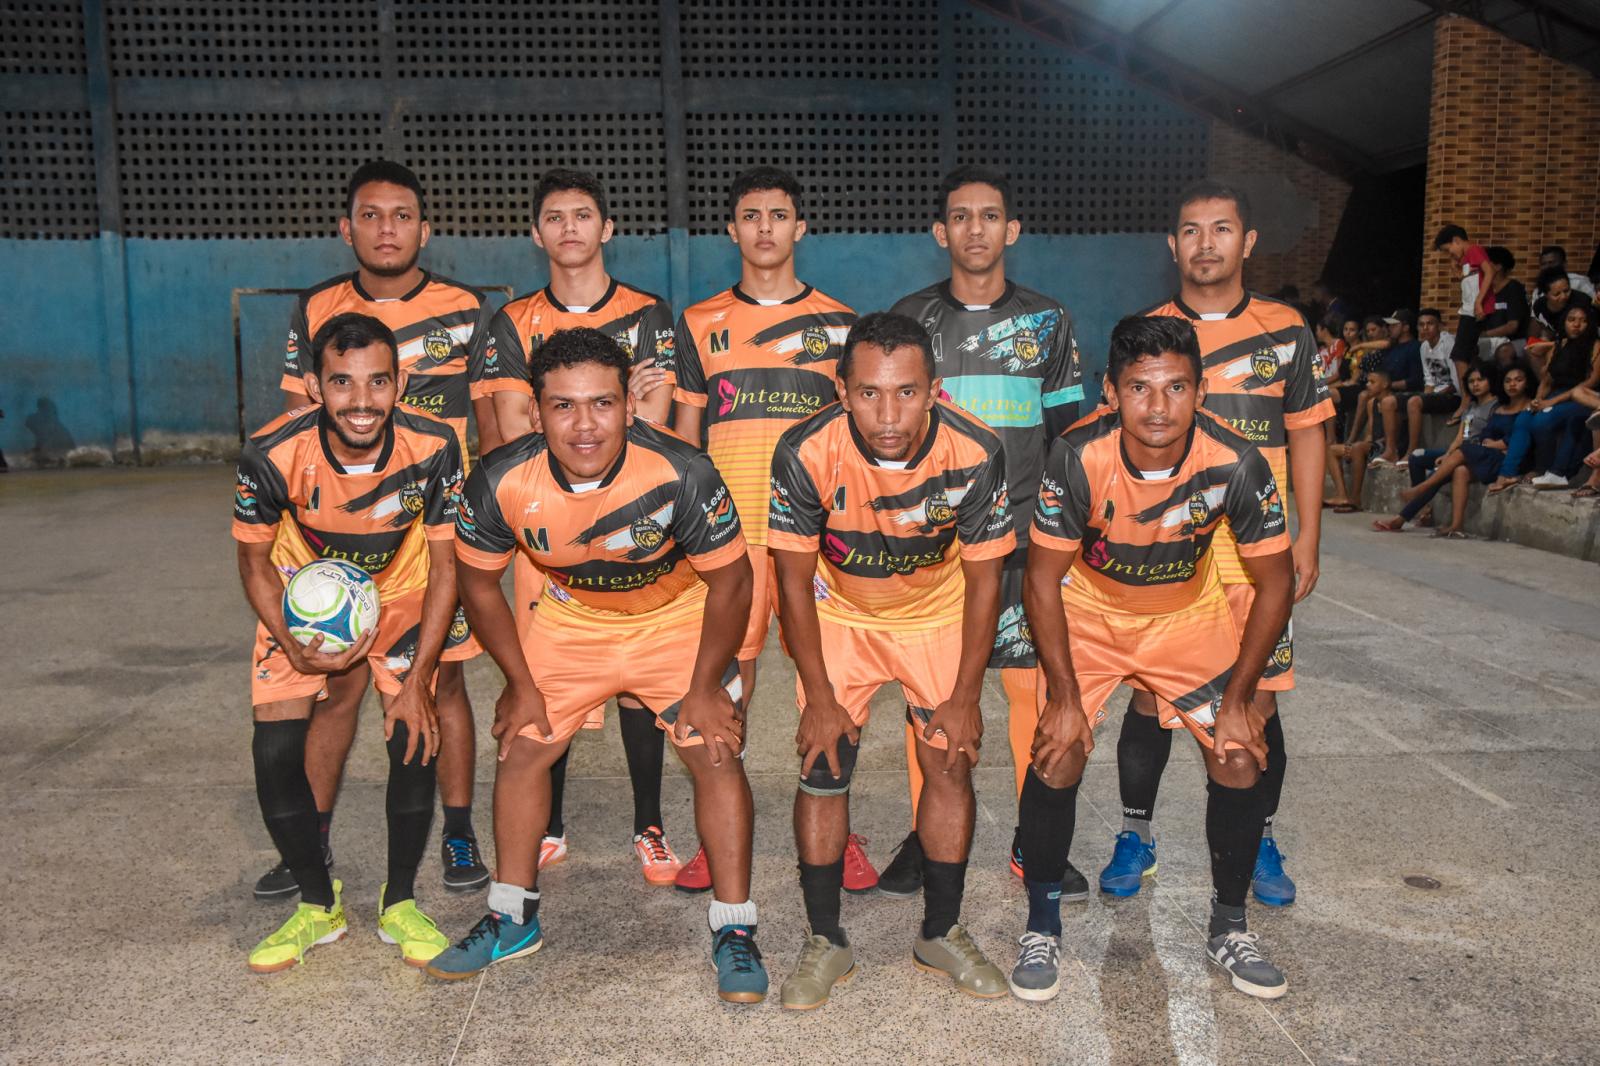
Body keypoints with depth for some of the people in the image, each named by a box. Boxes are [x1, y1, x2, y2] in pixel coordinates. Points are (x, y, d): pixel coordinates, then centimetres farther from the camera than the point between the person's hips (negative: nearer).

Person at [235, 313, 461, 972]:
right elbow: (255, 560, -10)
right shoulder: (272, 454, -29)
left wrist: (417, 679, -20)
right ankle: (318, 905, 14)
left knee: (414, 738, -13)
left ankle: (400, 902, 11)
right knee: (276, 749, -10)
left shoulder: (433, 447, -28)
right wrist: (296, 649, -26)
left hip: (401, 591, 0)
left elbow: (444, 567, -16)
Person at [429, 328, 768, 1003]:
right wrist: (521, 683, -4)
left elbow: (729, 580, -18)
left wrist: (704, 687, -14)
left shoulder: (682, 474, -33)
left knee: (716, 755, -11)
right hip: (569, 619, 3)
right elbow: (478, 581, -7)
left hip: (678, 615, -2)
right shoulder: (502, 481, -26)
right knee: (522, 748, 3)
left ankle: (734, 932, 5)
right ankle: (512, 919, 24)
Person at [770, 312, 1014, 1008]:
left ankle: (941, 933, 18)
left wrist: (965, 698, -11)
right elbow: (795, 581, -16)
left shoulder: (974, 453, -27)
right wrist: (819, 697, -15)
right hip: (838, 613, 0)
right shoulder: (807, 454, -29)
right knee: (823, 766, -7)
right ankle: (825, 941, 10)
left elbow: (983, 578, -13)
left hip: (938, 611, 1)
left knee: (950, 762, -3)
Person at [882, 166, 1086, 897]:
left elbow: (1068, 433, 10)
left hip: (1026, 533, 1)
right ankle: (924, 837, 18)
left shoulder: (1047, 321, 8)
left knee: (1033, 685, 2)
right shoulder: (908, 319, 6)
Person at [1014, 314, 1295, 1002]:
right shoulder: (1078, 458, -29)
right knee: (1057, 756, -14)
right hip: (1088, 612, -1)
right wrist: (1065, 695, -20)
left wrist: (1237, 698, -12)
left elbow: (1275, 582, -12)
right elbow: (1043, 578, -18)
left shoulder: (1235, 463, -25)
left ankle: (1229, 930, 16)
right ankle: (1042, 929, 6)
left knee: (1241, 757, -7)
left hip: (1190, 614, 2)